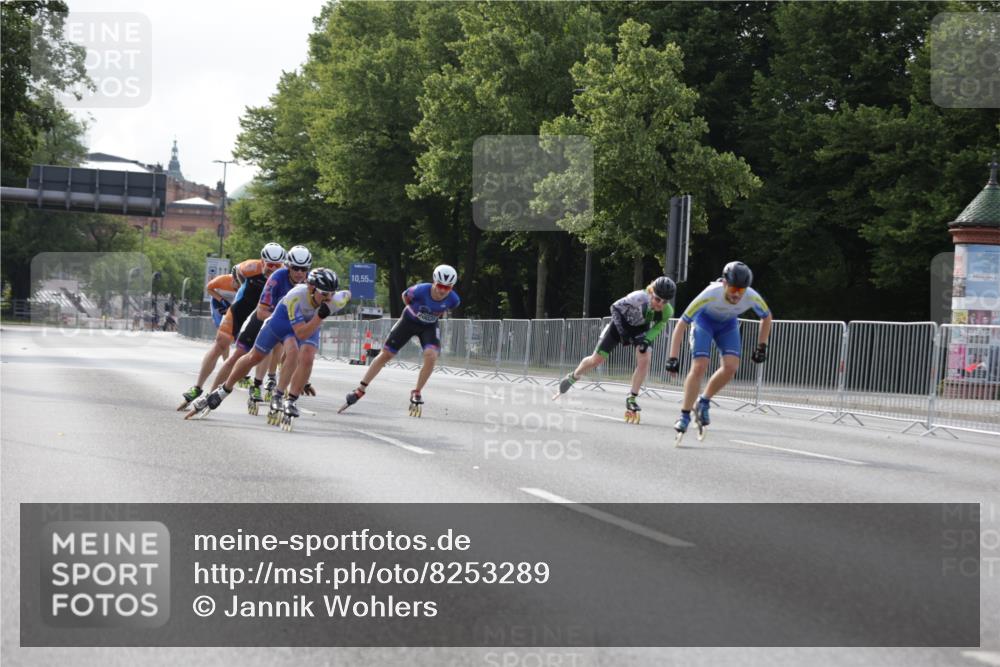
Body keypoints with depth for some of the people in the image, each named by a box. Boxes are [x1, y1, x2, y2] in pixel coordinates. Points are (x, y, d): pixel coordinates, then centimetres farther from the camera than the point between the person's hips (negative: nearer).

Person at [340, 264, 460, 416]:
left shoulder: (453, 300, -26)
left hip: (429, 326, 1)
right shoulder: (420, 290, -33)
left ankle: (416, 393, -5)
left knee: (431, 356, -25)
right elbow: (405, 296, -8)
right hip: (409, 321, -1)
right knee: (385, 355, 1)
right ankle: (360, 390, 11)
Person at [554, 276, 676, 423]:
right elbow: (615, 307, -23)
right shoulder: (639, 298, -39)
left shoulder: (667, 312, -28)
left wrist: (646, 339, -28)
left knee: (644, 360, -20)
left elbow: (658, 327, -8)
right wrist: (622, 332, -27)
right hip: (622, 322, -2)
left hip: (642, 329, 3)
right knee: (596, 360, 1)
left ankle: (632, 399, -2)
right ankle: (572, 378, 30)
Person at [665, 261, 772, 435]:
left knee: (731, 367, -18)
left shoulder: (752, 297, -31)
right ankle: (684, 416, -7)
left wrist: (762, 347, -4)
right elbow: (681, 324, -34)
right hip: (704, 320, -3)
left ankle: (704, 402, 5)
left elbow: (767, 317, -5)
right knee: (699, 367, -19)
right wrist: (673, 358, -37)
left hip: (728, 324, 3)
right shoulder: (710, 295, -39)